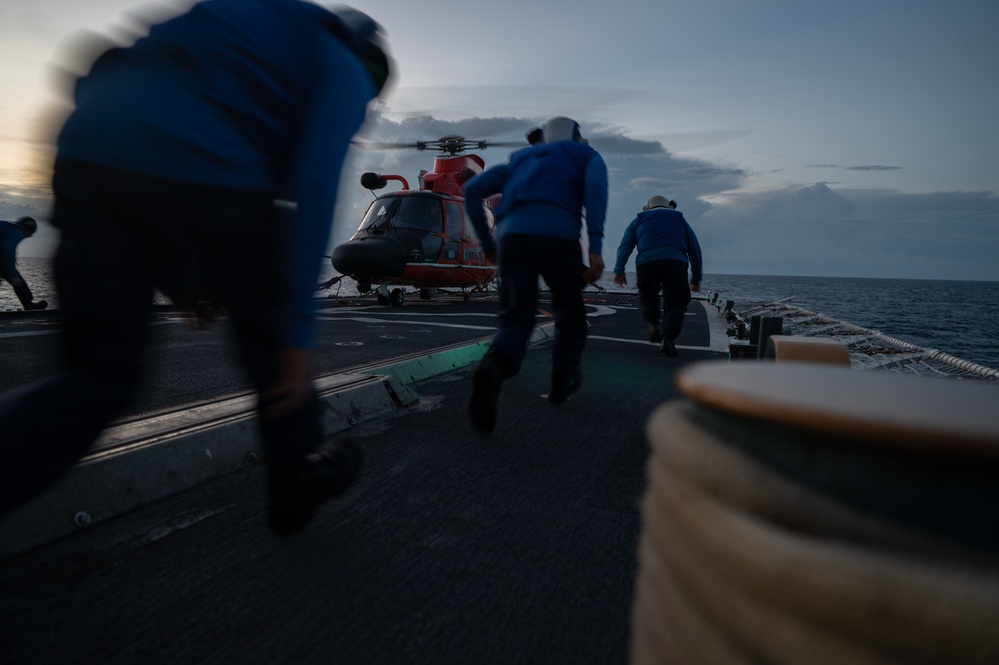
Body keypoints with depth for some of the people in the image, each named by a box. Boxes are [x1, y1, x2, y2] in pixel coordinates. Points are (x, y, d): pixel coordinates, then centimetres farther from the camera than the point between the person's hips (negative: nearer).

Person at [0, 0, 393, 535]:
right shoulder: (344, 68, 14)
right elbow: (312, 188, -6)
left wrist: (174, 274, 28)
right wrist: (297, 333, -7)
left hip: (85, 152, 7)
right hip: (204, 170, -6)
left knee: (99, 375, 12)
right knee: (271, 336, 16)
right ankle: (300, 476, 34)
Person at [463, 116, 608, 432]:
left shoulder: (520, 157, 37)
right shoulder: (587, 155, 26)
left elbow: (472, 190, 23)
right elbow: (595, 183, 0)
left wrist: (487, 245, 25)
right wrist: (596, 247, -9)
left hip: (511, 235, 3)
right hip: (557, 234, -2)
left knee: (515, 321, -1)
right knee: (569, 310, 21)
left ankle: (491, 370, -31)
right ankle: (562, 381, 26)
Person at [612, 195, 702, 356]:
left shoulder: (639, 219, 29)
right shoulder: (679, 219, 32)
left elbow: (625, 245, 14)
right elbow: (694, 249, 27)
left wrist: (619, 270, 7)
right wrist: (696, 278, 28)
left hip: (646, 261, 1)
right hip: (676, 261, 0)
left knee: (647, 293, 25)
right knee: (676, 302, 6)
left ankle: (653, 326, 6)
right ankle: (667, 338, -10)